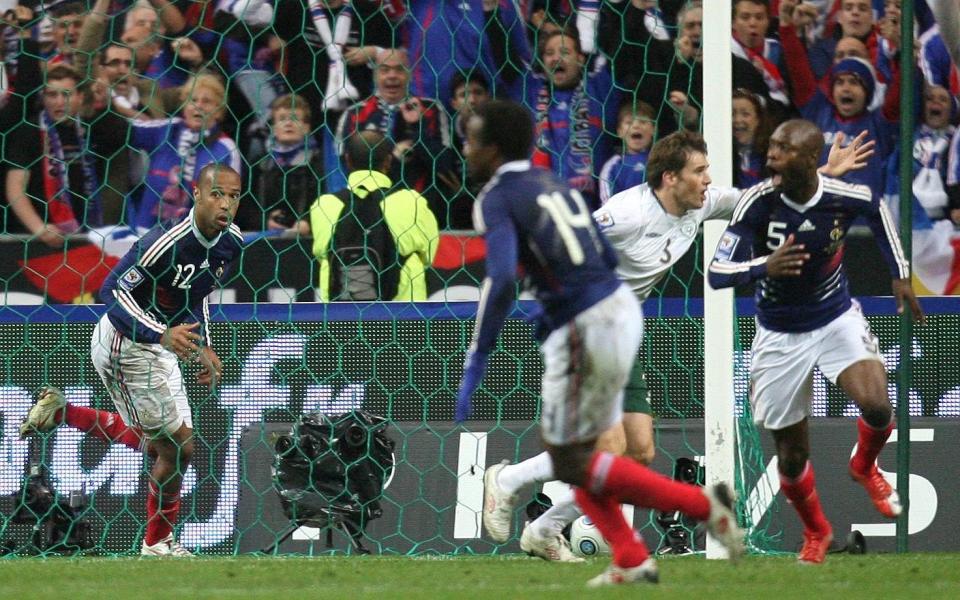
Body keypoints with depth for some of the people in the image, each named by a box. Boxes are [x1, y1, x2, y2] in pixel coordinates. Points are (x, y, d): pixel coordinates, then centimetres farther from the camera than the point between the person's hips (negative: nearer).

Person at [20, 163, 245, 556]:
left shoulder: (230, 243, -3)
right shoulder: (167, 242, -30)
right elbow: (112, 291, -28)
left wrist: (204, 346, 5)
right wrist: (162, 335, -39)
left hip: (156, 345, 9)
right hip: (124, 345, -9)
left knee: (155, 443, 22)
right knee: (177, 447, -6)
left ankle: (60, 412, 26)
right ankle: (158, 544, 14)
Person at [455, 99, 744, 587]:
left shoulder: (497, 199, -10)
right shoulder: (553, 185, 15)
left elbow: (501, 279, -25)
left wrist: (475, 366, -23)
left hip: (585, 334, -9)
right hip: (622, 308, 9)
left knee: (571, 464, 5)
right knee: (572, 451, 19)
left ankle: (702, 504, -2)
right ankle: (631, 563, 17)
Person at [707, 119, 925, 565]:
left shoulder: (844, 197, -17)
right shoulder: (759, 202, -22)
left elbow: (876, 208, 8)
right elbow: (717, 272, -24)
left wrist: (900, 274, 8)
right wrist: (765, 267, -43)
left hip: (838, 321, 0)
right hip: (780, 338, 0)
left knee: (876, 406, -25)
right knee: (791, 456, 6)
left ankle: (864, 467, 12)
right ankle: (816, 532, 38)